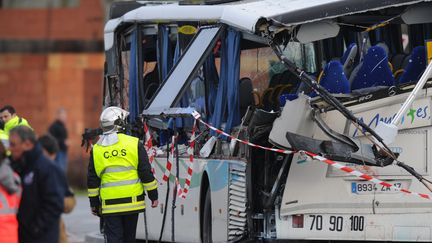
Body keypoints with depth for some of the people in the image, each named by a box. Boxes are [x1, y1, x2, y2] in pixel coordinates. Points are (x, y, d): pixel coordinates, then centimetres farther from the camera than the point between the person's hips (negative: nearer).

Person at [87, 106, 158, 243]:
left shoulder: (96, 150, 2)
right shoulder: (134, 144, -4)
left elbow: (92, 180, 6)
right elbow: (146, 173, -3)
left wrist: (94, 203, 15)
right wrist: (153, 195, 6)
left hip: (109, 205, 0)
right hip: (132, 201, 0)